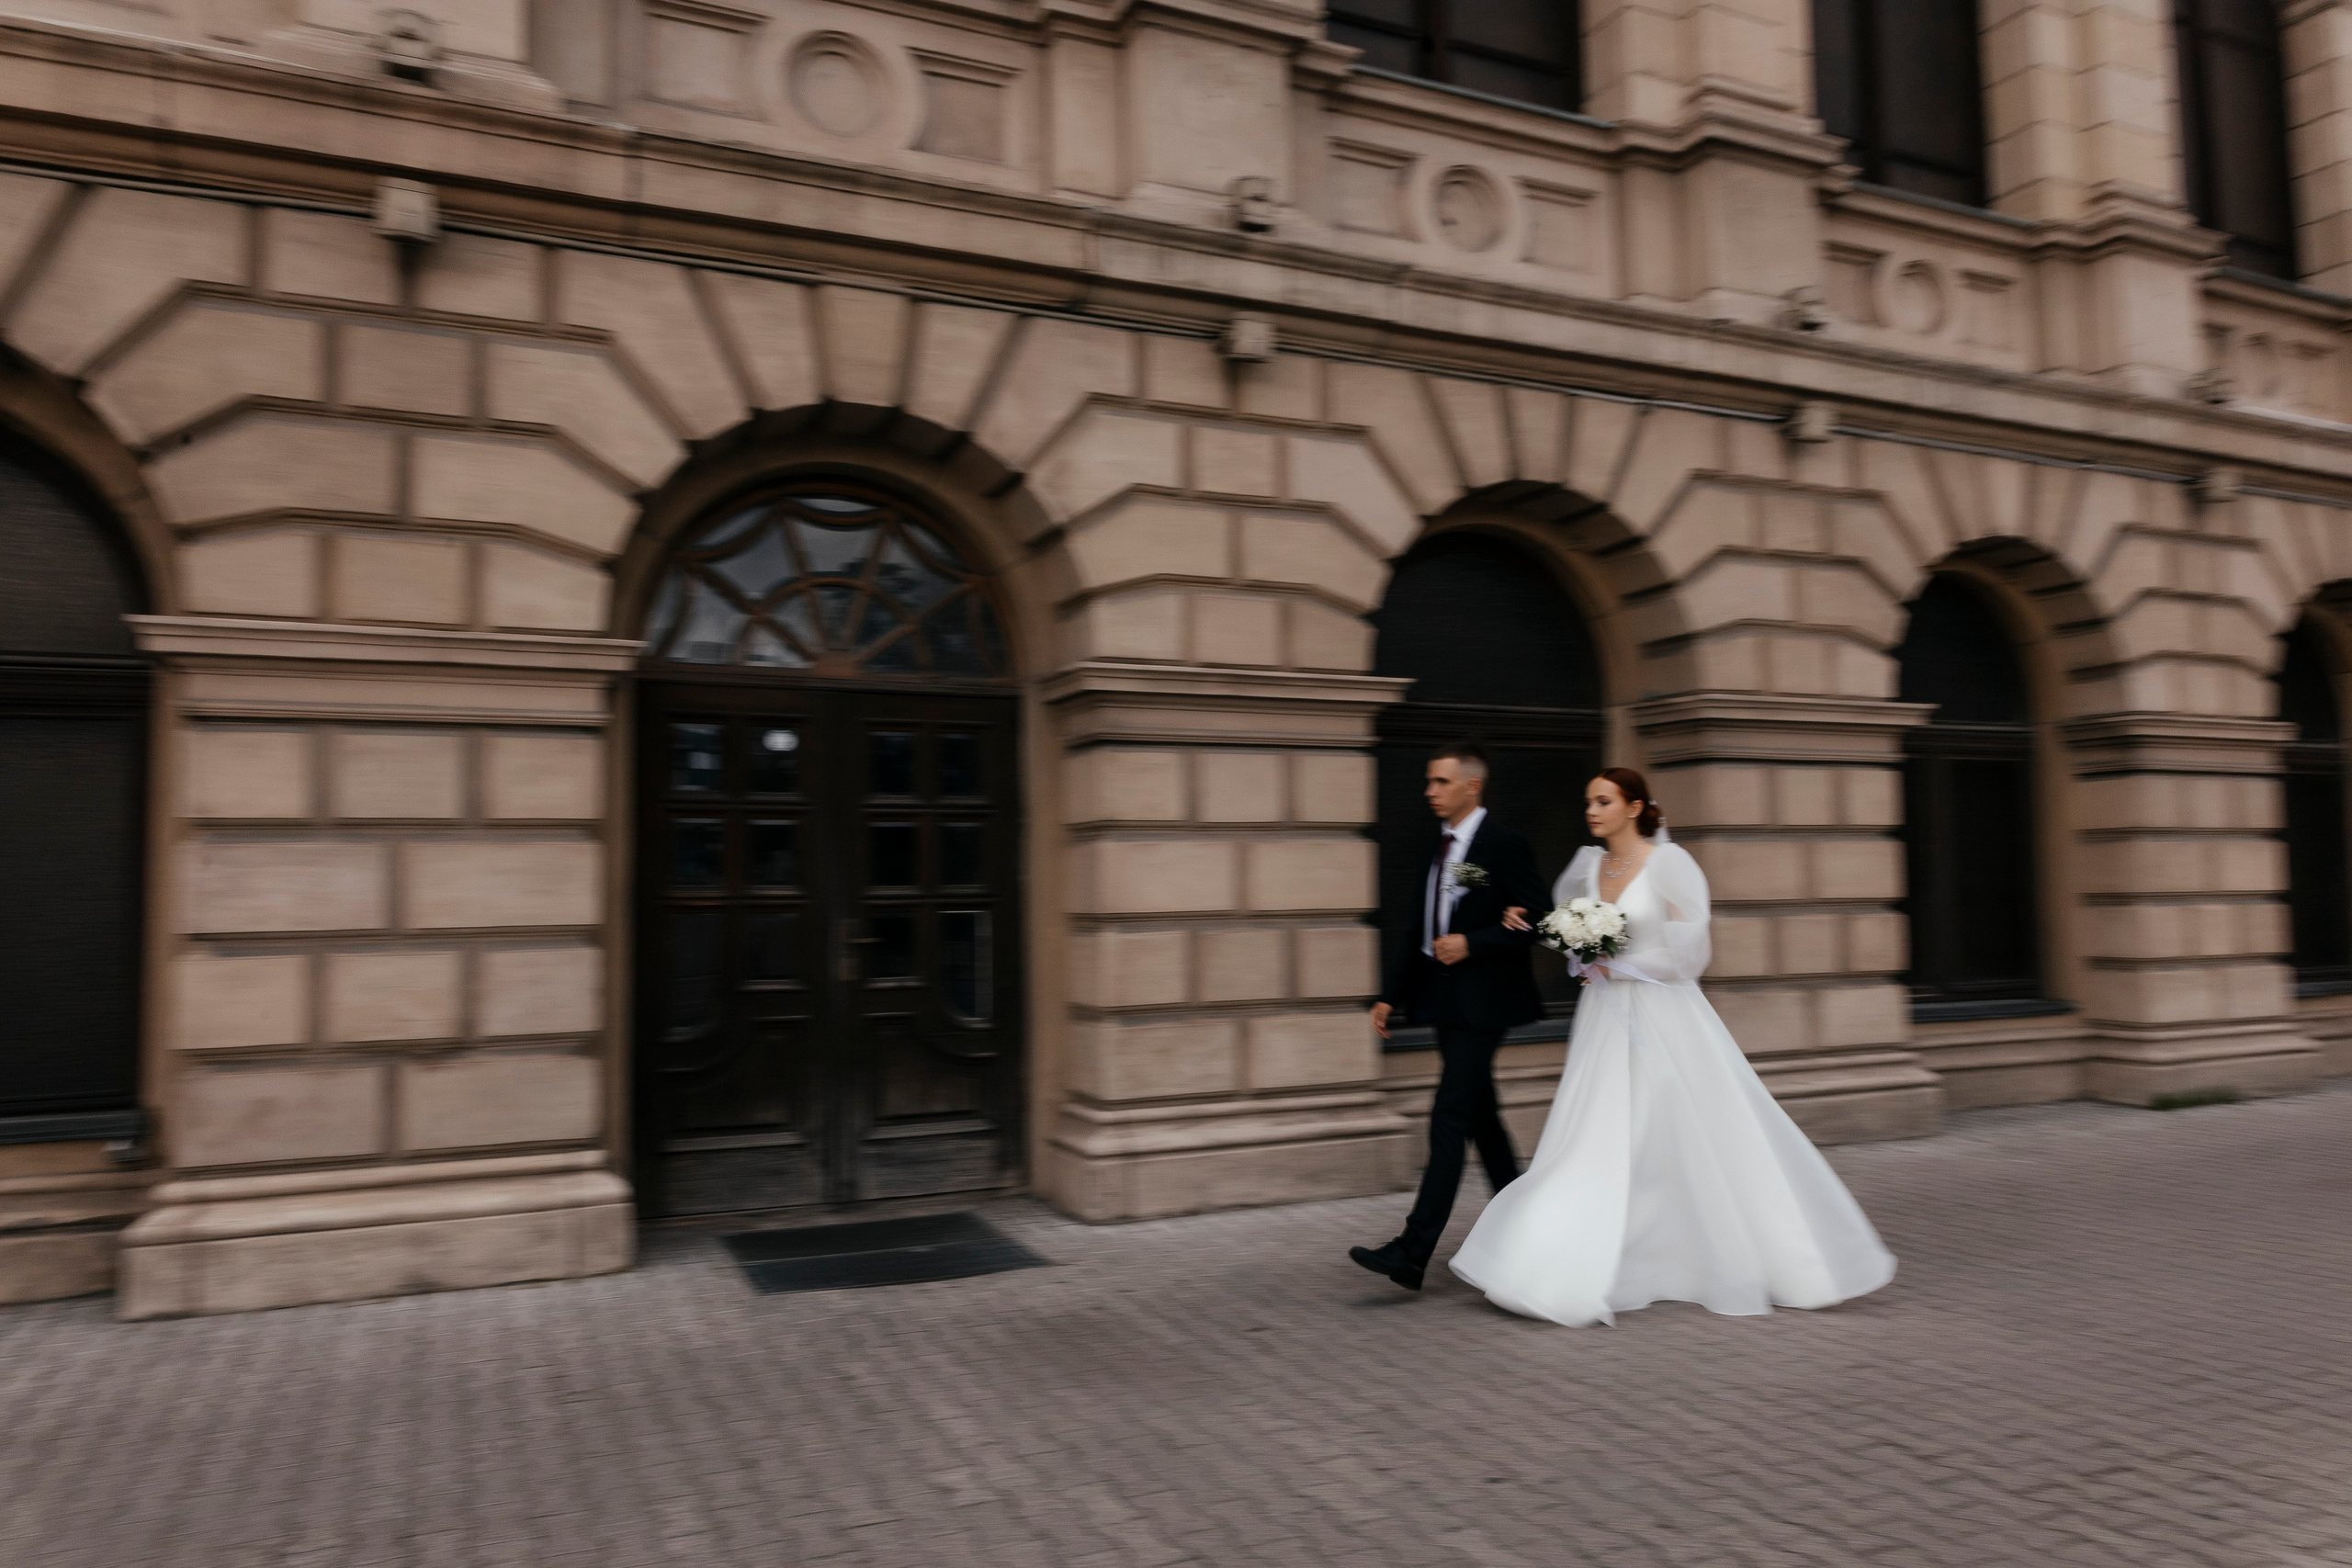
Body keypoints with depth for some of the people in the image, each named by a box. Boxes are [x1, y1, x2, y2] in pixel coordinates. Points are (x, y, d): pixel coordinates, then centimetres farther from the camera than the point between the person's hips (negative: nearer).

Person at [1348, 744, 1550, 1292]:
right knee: (1481, 1119, 16)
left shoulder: (1506, 845, -10)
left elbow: (1534, 922, -12)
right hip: (1444, 1000, 8)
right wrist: (1390, 994, 13)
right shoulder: (1438, 846, 13)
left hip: (1481, 1001, -8)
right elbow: (1420, 929, 17)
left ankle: (1412, 1253, -12)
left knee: (1448, 1122, -11)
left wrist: (1471, 944, -21)